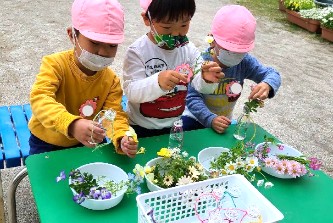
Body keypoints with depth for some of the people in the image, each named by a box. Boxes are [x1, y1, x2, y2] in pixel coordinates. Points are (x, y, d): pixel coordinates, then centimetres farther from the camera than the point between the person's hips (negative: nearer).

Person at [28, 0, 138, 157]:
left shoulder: (111, 80, -11)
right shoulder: (55, 64, -23)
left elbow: (115, 115, -17)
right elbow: (40, 99, -39)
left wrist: (122, 139, -42)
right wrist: (72, 124, -59)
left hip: (89, 142, 2)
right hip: (47, 144, -2)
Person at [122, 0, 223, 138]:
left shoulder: (189, 49, -5)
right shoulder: (137, 52, -18)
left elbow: (199, 85, -10)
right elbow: (131, 91, -26)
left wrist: (207, 80, -34)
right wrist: (157, 82, -46)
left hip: (175, 125, 4)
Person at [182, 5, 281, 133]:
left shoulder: (244, 62, -12)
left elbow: (272, 74, -10)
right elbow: (193, 98, -27)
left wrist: (267, 85, -36)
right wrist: (210, 119, -44)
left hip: (224, 121, 4)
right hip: (196, 117, -4)